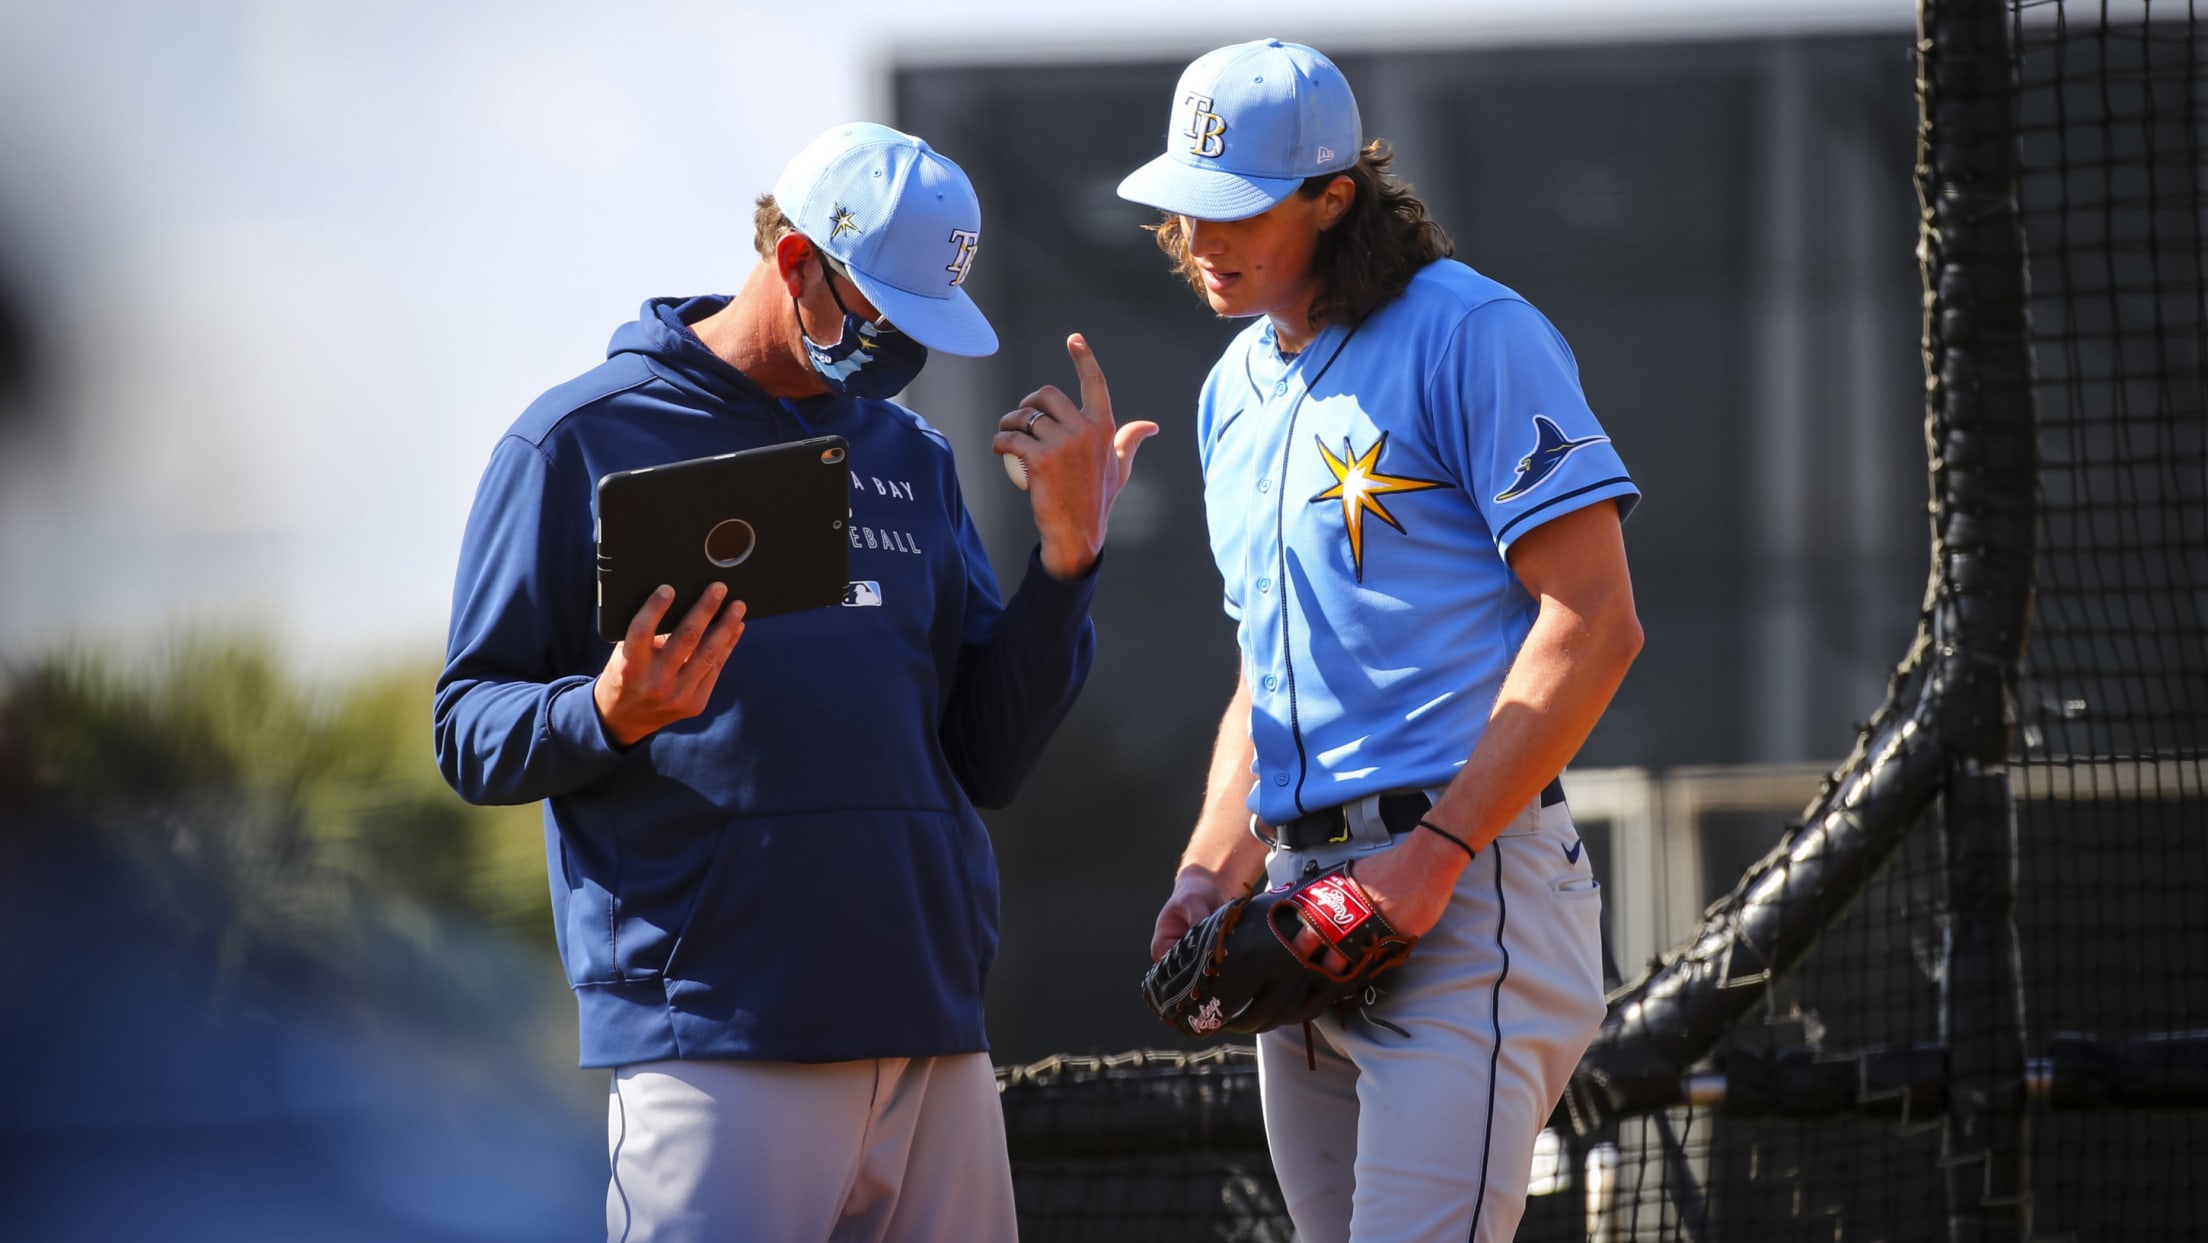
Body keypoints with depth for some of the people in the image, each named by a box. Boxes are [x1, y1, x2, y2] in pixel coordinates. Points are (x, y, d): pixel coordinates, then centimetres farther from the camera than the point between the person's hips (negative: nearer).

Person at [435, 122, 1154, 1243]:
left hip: (934, 1025, 5)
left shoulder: (912, 457, 18)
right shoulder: (580, 441, 3)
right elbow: (471, 737, 0)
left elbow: (985, 763, 14)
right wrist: (610, 718, -21)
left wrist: (1067, 550, 3)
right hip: (713, 1035, -5)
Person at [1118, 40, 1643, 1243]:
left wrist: (1436, 853, -18)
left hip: (1470, 886, -8)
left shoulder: (1471, 336, -7)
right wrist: (1211, 872, 10)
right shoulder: (1236, 390, 20)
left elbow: (1592, 625, -13)